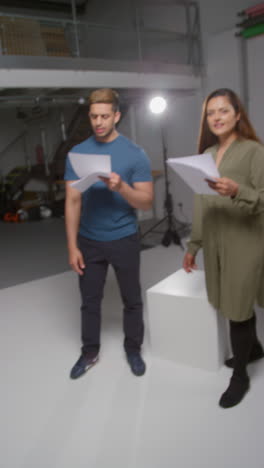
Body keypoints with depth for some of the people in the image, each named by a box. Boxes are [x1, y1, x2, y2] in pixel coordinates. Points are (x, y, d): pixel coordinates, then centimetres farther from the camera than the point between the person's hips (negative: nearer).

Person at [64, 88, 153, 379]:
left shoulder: (135, 154, -7)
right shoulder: (77, 153, -1)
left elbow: (147, 202, -8)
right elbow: (72, 202, -1)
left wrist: (121, 186, -27)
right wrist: (72, 246, -5)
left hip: (124, 240, -1)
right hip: (88, 241, 2)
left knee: (131, 300, 12)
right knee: (89, 300, 14)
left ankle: (133, 349, 33)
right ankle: (90, 352, 33)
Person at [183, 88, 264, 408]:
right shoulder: (207, 154, 10)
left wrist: (237, 191, -31)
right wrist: (193, 245, 14)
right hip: (214, 244, 6)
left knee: (238, 308, 2)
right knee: (233, 303, 15)